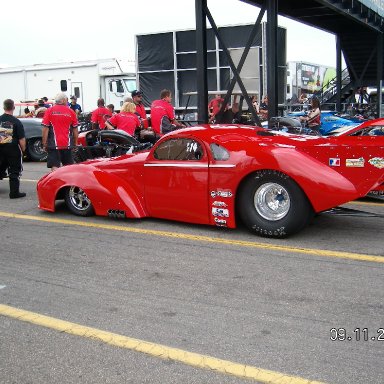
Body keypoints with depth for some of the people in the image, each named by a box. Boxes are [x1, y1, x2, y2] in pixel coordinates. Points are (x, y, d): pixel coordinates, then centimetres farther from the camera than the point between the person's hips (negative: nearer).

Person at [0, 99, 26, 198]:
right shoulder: (16, 122, -11)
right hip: (13, 149, -3)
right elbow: (21, 139, -12)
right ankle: (14, 192, 5)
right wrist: (23, 149, 3)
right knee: (14, 172, 5)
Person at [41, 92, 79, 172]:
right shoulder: (71, 112, 3)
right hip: (67, 144, 2)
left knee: (54, 168, -5)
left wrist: (44, 144, 2)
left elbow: (45, 129, -4)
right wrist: (75, 143, 18)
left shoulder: (49, 111, -1)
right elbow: (75, 130, 7)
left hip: (54, 144, -2)